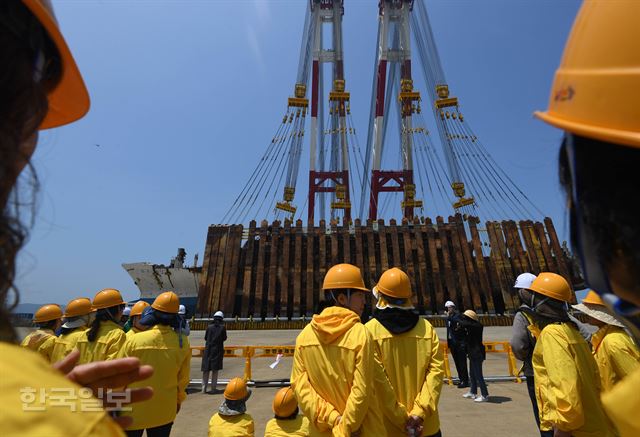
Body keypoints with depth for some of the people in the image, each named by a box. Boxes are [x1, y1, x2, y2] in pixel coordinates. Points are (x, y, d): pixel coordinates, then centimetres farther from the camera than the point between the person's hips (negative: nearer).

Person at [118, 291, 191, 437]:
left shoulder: (134, 340, -20)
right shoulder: (182, 342, -13)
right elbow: (183, 378, -2)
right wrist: (179, 400, 16)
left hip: (134, 411, -1)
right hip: (164, 411, 1)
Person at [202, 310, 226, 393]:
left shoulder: (209, 327, -2)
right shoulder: (223, 328, -6)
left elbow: (205, 338, 7)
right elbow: (224, 338, 3)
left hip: (208, 350, 1)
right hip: (218, 350, -1)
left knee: (206, 369, 10)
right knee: (215, 369, 8)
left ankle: (204, 388, 10)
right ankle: (213, 388, 12)